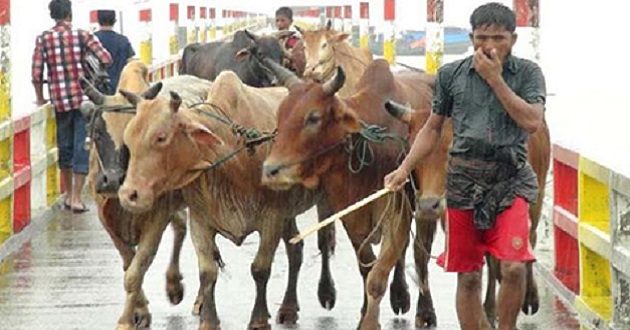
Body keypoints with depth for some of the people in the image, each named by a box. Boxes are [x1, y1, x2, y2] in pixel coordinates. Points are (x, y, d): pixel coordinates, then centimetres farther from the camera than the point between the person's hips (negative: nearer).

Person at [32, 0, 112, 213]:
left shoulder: (43, 39, -2)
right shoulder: (82, 35, -6)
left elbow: (36, 75, -4)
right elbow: (106, 59, -8)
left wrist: (40, 99, 11)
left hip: (59, 100, 2)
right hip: (83, 98, -2)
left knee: (65, 147, 17)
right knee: (82, 148, 2)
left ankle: (68, 194, 26)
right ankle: (76, 198, -2)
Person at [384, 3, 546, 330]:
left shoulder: (527, 73, 1)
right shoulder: (451, 74, 6)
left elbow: (532, 122, -14)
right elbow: (432, 128, 14)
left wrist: (495, 79, -15)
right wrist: (404, 168, 3)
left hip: (510, 181, -2)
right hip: (463, 180, 2)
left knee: (513, 267, -17)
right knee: (467, 276, 7)